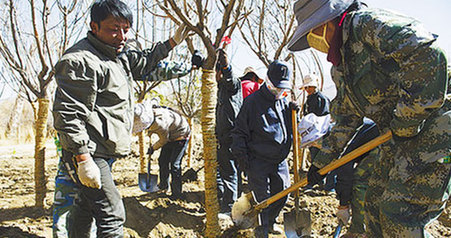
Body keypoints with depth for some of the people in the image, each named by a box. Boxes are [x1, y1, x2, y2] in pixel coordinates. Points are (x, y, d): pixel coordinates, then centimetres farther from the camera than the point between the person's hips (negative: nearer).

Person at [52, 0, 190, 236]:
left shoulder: (118, 55, 13)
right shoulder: (80, 61, -19)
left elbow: (142, 63, 33)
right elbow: (68, 114, -24)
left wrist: (172, 42, 30)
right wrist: (83, 159, -28)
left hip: (102, 152, 11)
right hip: (88, 153, -10)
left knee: (86, 205, 22)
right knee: (111, 215, -11)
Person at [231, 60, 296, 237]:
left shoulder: (285, 102, 11)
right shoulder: (253, 101, -7)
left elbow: (291, 129, 22)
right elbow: (239, 131, -5)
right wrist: (241, 156, -10)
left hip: (280, 161, 6)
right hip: (258, 161, -6)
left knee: (282, 194, 12)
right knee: (262, 197, -3)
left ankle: (269, 223, 34)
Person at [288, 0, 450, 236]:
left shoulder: (369, 24, -15)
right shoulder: (341, 67, 15)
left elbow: (426, 54, -30)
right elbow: (346, 119, 23)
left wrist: (405, 123, -23)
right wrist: (321, 161, 24)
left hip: (430, 127, -10)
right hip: (399, 137, 10)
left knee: (399, 212, -10)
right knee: (376, 202, 13)